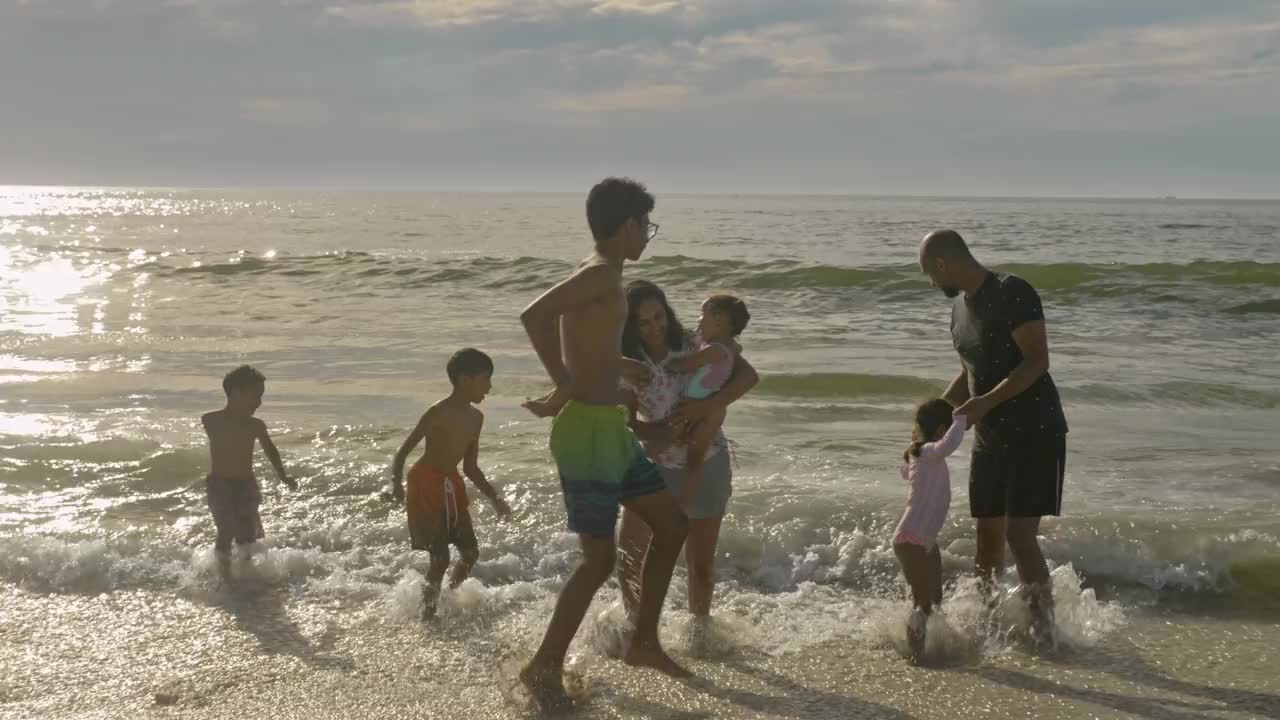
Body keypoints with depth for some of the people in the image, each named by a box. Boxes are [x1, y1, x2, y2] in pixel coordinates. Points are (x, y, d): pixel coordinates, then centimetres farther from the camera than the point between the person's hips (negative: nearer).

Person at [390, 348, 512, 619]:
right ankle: (428, 612, 6)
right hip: (426, 484, -8)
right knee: (440, 557, -10)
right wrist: (396, 482, -32)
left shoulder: (476, 418, 6)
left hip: (452, 486, 8)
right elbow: (403, 450, -17)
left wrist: (494, 498, 9)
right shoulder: (438, 413, -18)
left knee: (471, 551, 6)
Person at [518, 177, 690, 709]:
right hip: (588, 430, -10)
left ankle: (643, 642, 24)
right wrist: (564, 383, -22)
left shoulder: (601, 276, 14)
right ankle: (544, 666, 6)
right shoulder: (600, 274, -16)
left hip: (610, 428, 10)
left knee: (672, 525, 16)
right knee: (600, 559, -6)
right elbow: (533, 315, -31)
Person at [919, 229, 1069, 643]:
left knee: (1020, 536, -12)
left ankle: (1043, 628, -3)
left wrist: (987, 402, -32)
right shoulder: (960, 307, 11)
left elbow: (1037, 361, -23)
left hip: (1035, 434, -8)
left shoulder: (1013, 293, -15)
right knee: (988, 537, 11)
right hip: (989, 438, 8)